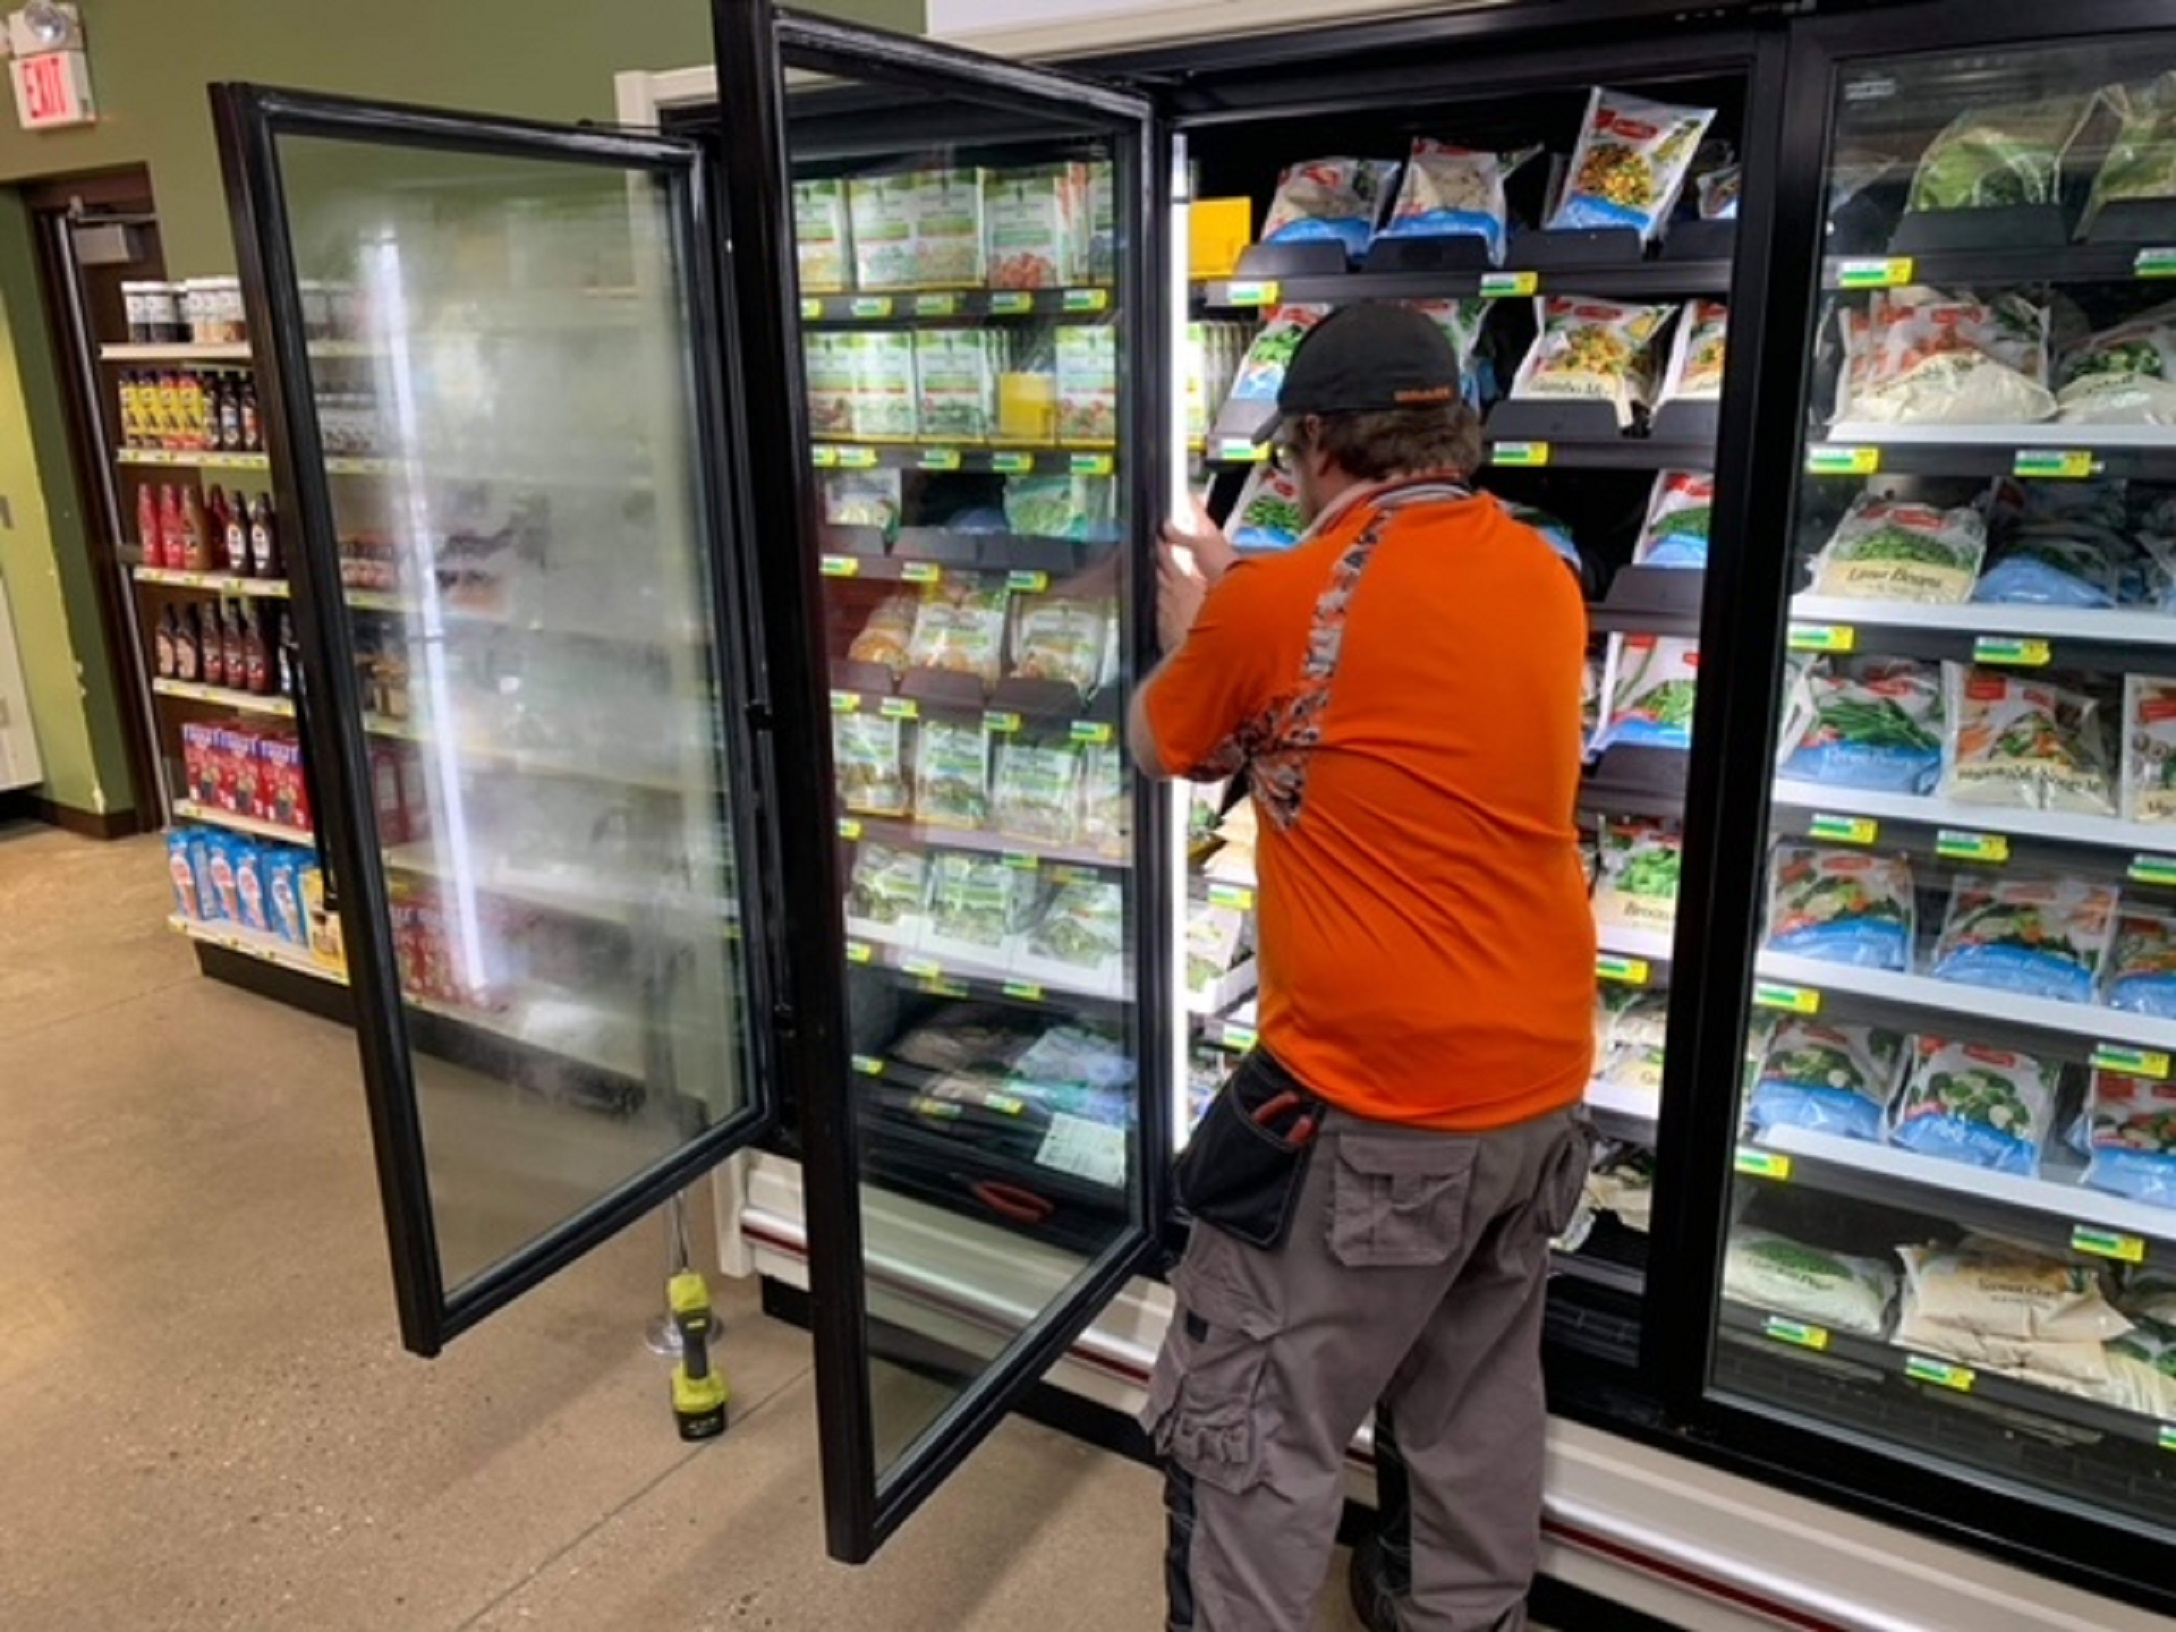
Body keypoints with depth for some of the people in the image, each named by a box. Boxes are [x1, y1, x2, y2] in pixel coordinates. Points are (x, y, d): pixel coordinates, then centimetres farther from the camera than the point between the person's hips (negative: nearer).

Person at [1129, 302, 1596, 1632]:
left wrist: (1195, 627, 22)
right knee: (1479, 1394, 24)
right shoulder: (1543, 578, 3)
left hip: (1371, 1099, -7)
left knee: (1255, 1432, 8)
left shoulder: (1277, 605, -14)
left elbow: (1159, 750, 4)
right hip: (1542, 1076, 7)